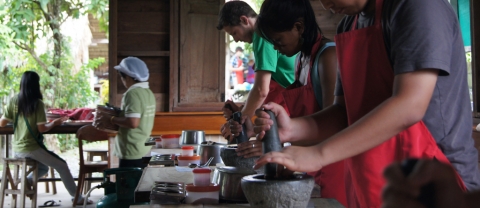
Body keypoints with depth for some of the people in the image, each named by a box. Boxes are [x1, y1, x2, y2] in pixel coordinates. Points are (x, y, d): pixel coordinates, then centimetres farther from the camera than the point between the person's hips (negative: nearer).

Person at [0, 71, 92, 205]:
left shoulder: (13, 101, 2)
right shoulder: (38, 103, -12)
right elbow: (42, 128, -14)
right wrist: (54, 123, 4)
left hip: (17, 149, 6)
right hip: (31, 148, -6)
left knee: (43, 168, 28)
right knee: (62, 166, 9)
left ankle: (27, 180, 0)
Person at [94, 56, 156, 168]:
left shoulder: (133, 94, -17)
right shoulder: (148, 93, 10)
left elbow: (133, 122, -25)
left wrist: (110, 119, -13)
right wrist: (117, 114, 15)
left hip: (132, 154, -9)